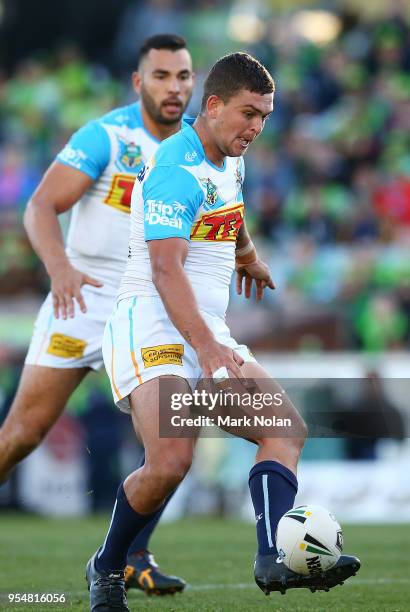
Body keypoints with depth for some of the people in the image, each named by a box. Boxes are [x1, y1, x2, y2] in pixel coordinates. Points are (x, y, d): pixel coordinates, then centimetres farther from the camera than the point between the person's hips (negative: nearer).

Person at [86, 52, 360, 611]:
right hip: (153, 329, -9)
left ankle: (274, 559, -27)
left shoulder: (229, 161, 14)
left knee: (287, 428, -10)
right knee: (171, 460, -26)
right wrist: (207, 345, -35)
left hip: (210, 335, 9)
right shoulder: (174, 170, -14)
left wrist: (248, 256, 57)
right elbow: (166, 270, -24)